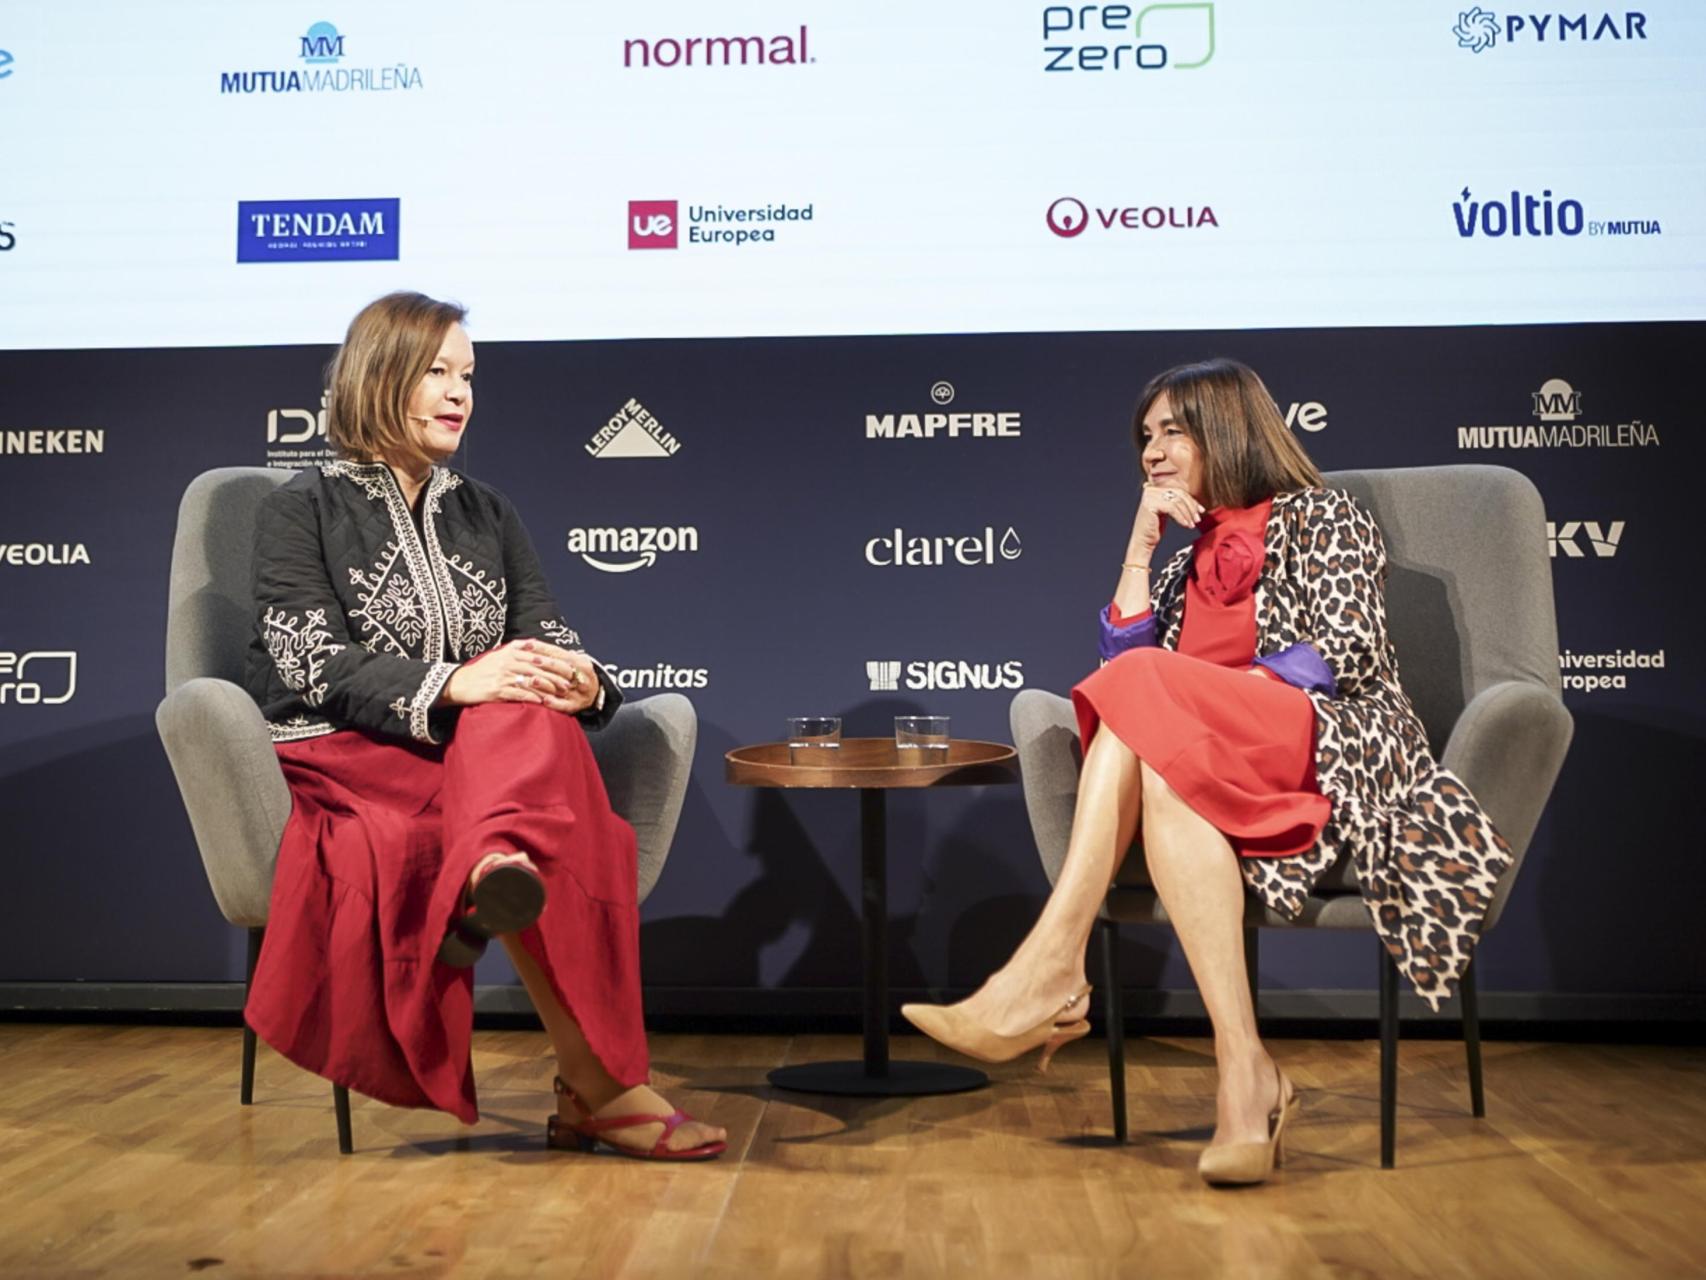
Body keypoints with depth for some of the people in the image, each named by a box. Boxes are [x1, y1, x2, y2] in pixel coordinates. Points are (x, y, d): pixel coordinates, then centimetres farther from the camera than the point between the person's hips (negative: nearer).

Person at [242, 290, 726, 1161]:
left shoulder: (485, 514, 20)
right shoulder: (302, 510, 7)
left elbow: (550, 641, 8)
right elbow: (315, 666, -8)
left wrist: (579, 682, -18)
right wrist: (450, 684, -26)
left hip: (495, 762, 4)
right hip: (343, 770, -4)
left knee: (531, 722, -33)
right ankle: (600, 1087, -35)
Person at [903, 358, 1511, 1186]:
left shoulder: (1322, 519, 13)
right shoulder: (1186, 564, 29)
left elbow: (1349, 655, -4)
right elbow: (1120, 663, 13)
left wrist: (1197, 694, -10)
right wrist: (1141, 546, 10)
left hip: (1340, 754, -4)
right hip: (1208, 771, 4)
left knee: (1149, 696, -30)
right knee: (1159, 773, -33)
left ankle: (1048, 974, -38)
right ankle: (1244, 1071, -43)